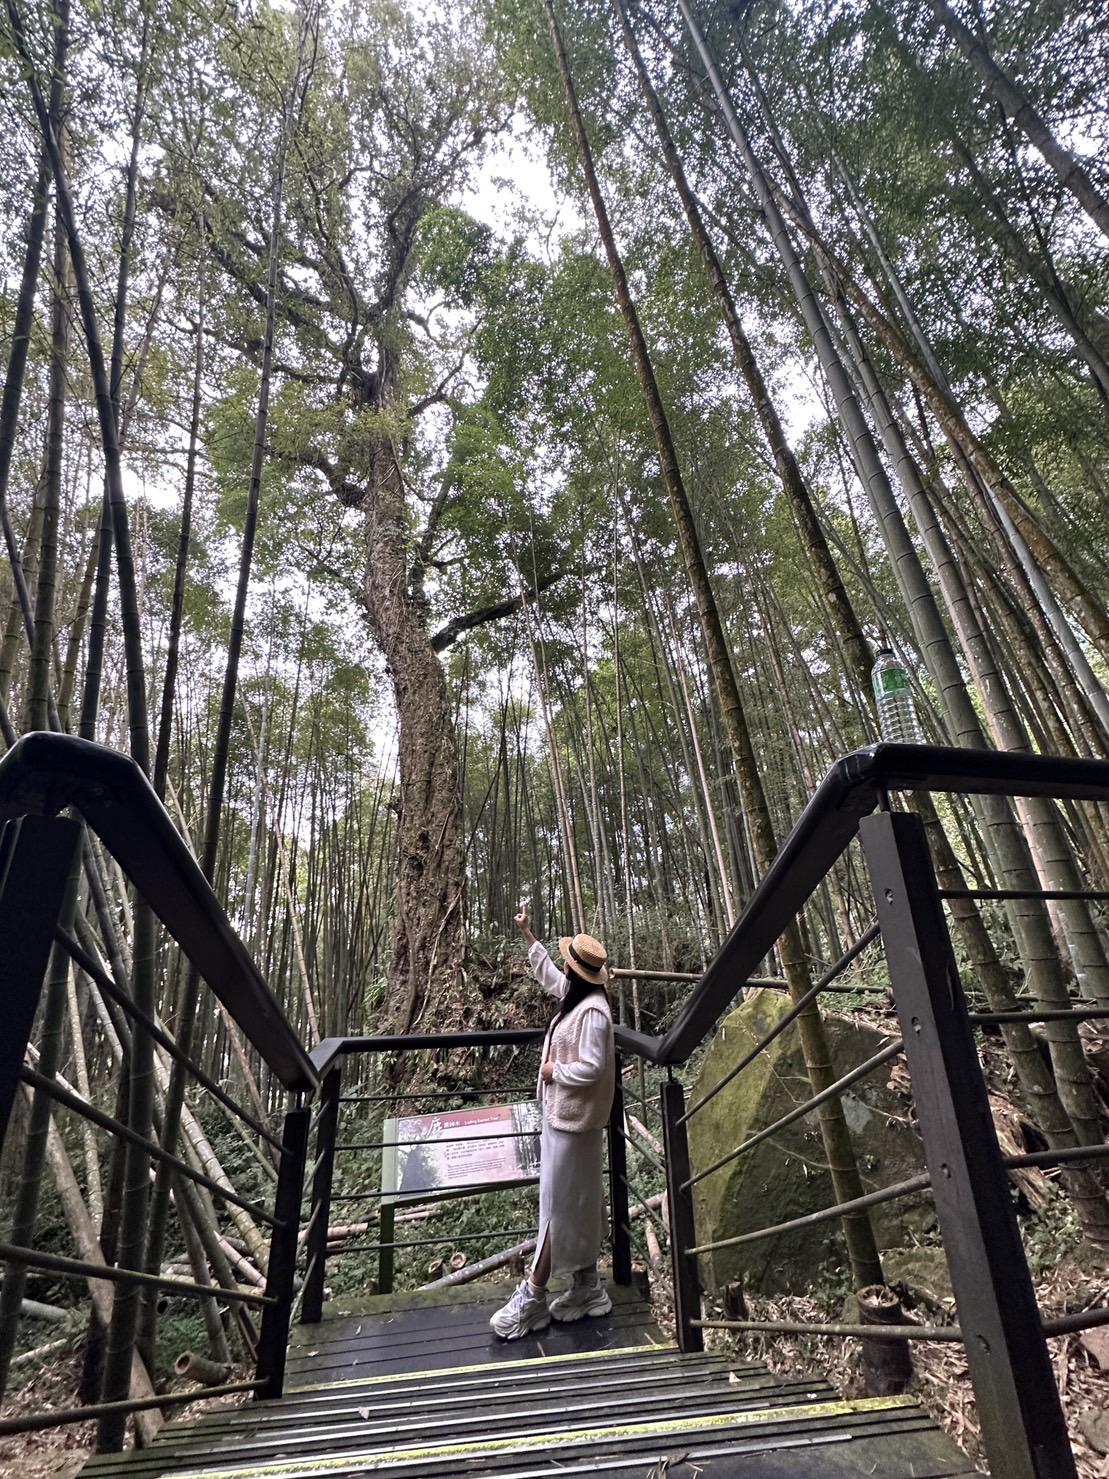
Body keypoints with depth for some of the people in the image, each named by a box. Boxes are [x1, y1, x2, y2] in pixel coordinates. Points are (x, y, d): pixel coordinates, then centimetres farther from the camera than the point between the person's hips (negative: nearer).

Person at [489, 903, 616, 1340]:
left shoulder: (592, 1012, -26)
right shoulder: (575, 995, 2)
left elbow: (592, 1068, -29)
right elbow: (546, 974, 19)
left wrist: (554, 1070, -14)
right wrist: (526, 934, 21)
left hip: (573, 1120, -10)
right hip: (563, 1114, 10)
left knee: (559, 1205, 3)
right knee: (576, 1202, 18)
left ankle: (533, 1298, 16)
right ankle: (586, 1287, 32)